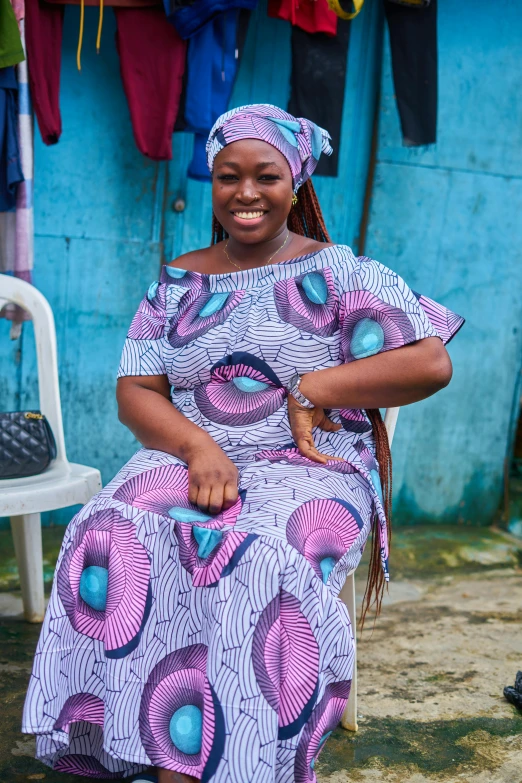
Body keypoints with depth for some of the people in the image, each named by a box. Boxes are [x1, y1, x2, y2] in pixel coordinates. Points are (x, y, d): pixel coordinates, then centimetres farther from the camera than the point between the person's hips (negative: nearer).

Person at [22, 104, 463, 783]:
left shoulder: (340, 273, 5)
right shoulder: (177, 282, 14)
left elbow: (431, 364, -4)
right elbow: (135, 392, 6)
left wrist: (315, 386, -9)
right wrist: (199, 447, -14)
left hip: (311, 470, -2)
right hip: (187, 457, 3)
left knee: (260, 559, -34)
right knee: (113, 537, -27)